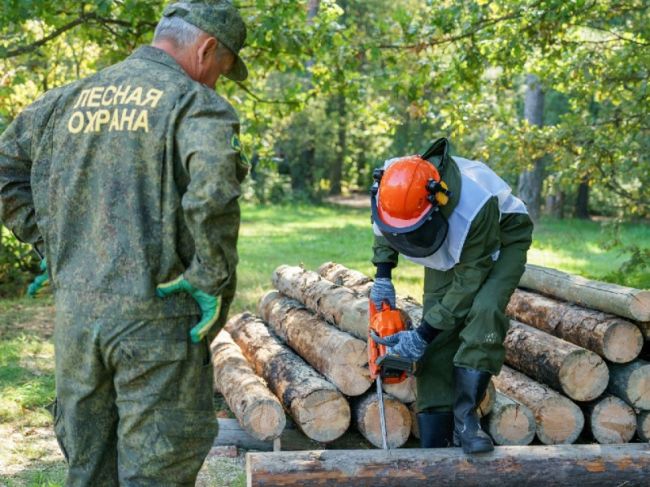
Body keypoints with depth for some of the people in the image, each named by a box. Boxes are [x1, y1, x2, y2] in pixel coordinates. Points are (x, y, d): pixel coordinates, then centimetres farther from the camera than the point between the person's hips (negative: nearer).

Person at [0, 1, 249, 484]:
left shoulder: (69, 99, 11)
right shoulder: (196, 104, -8)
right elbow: (212, 190, -26)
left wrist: (53, 244, 13)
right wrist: (213, 282, -16)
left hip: (73, 311, 6)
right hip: (155, 316, -5)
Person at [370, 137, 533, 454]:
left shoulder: (476, 205, -43)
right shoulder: (390, 189, -26)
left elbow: (469, 280, -32)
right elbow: (383, 228, 1)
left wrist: (423, 334, -29)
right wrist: (383, 276, -10)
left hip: (500, 241, -5)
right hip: (449, 249, 5)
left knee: (484, 310, -33)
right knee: (438, 342, -7)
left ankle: (464, 419, -23)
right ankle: (433, 446, -4)